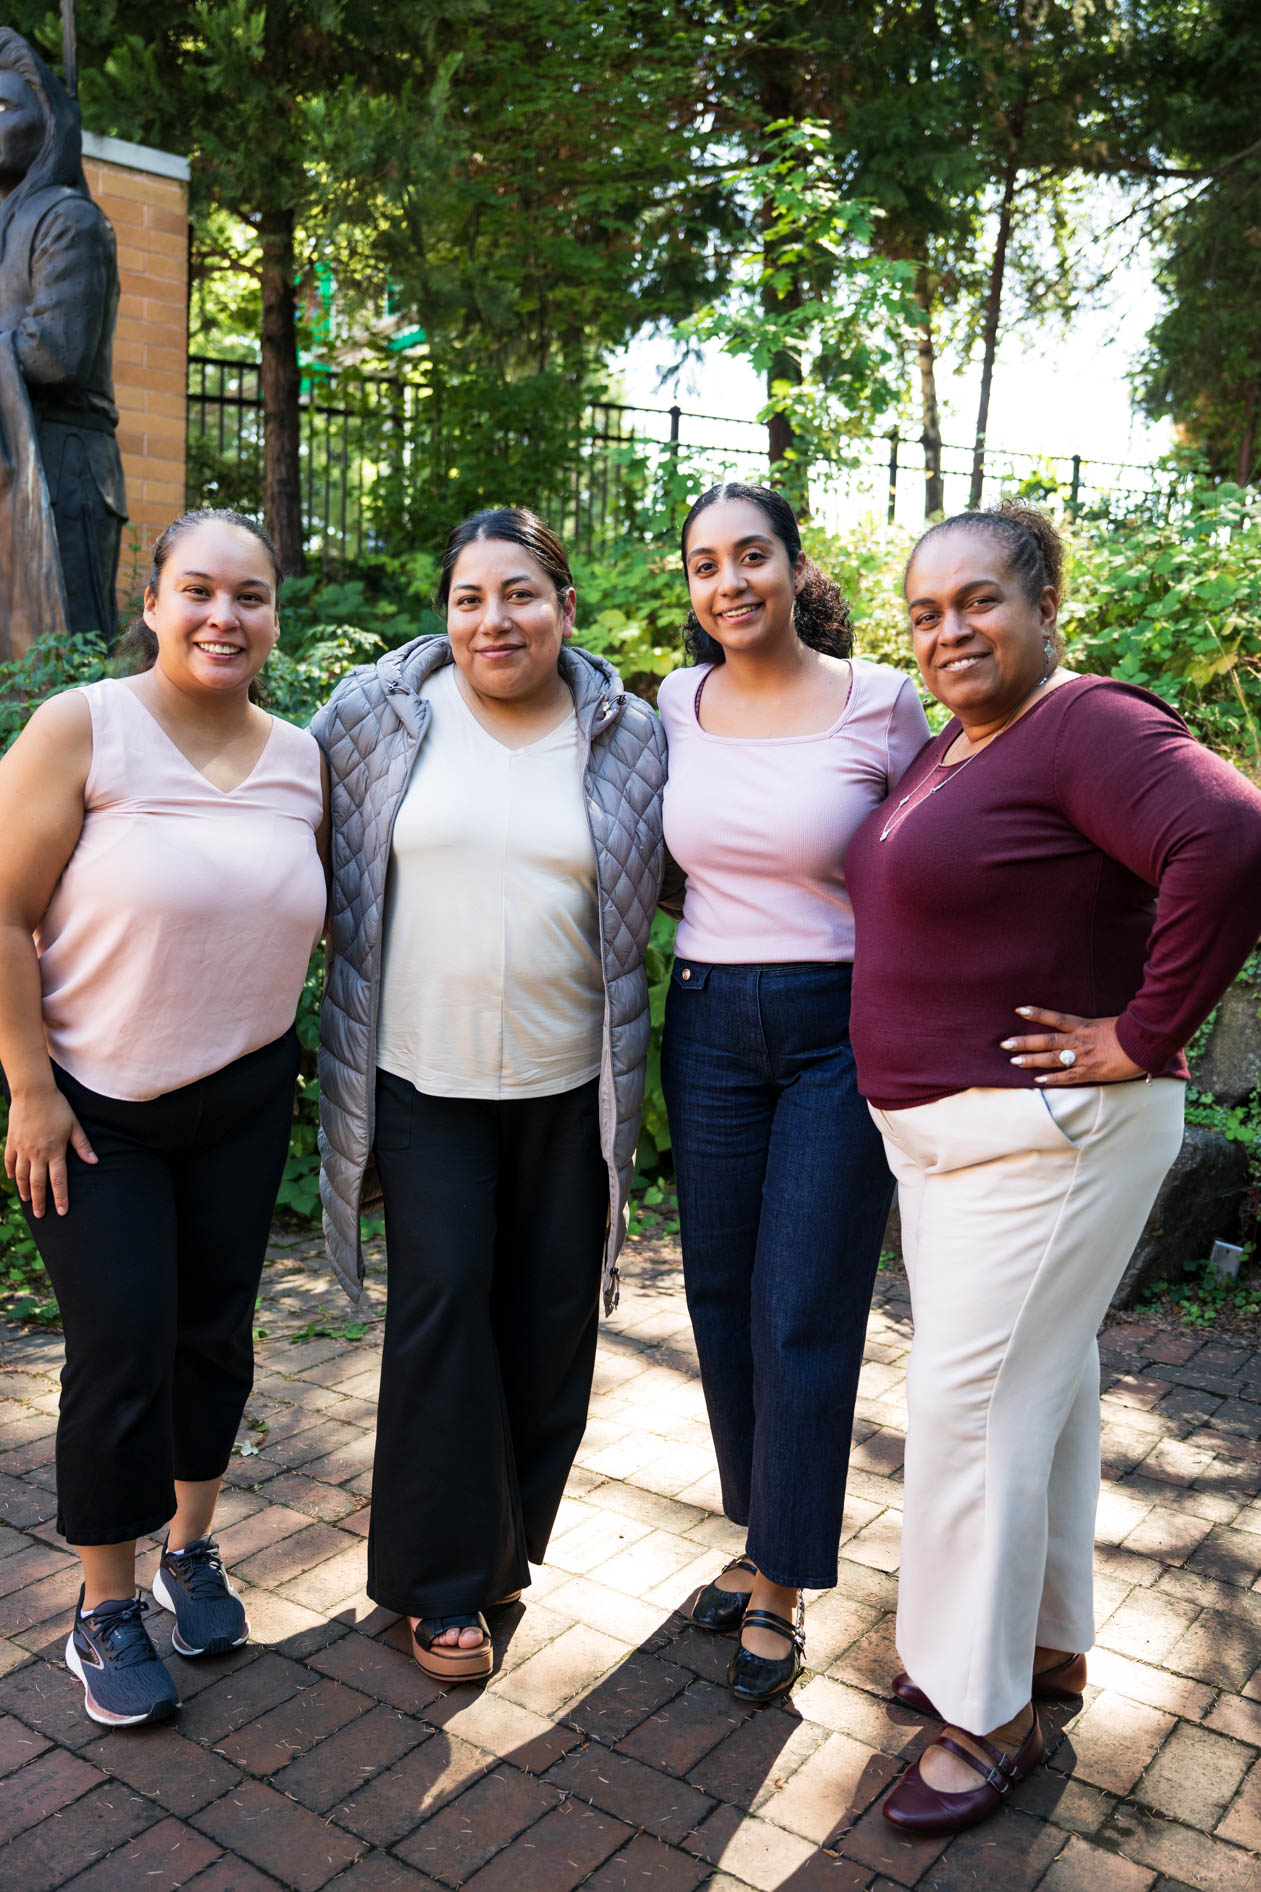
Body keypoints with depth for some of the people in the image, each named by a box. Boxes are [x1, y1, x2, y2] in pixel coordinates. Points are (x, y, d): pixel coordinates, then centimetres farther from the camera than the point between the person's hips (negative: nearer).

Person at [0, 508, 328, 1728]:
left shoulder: (300, 759, 2)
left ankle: (192, 1547, 37)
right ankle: (106, 1612, 21)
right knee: (121, 1349, 0)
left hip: (243, 1097, 4)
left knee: (216, 1330, 13)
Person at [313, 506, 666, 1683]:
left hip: (570, 1080, 2)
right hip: (425, 1069, -1)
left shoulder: (630, 739, 1)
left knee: (551, 1311, 9)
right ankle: (442, 1583, 15)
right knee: (440, 1306, -2)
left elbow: (666, 880, 12)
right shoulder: (378, 714, -1)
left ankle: (508, 1539, 32)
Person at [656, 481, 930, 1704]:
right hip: (709, 1024, 4)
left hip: (844, 1030, -4)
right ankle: (762, 1537, 34)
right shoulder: (679, 704, 4)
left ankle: (783, 1587, 19)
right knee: (721, 1295, 12)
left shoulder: (879, 701, -7)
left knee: (803, 1315, 1)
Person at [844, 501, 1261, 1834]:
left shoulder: (1085, 726, -17)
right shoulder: (944, 753, 11)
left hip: (1048, 1134, -9)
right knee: (1035, 1387, 19)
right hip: (936, 1128, 9)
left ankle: (988, 1717, 15)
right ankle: (1046, 1641, 36)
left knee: (970, 1403, -3)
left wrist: (1145, 1036, -25)